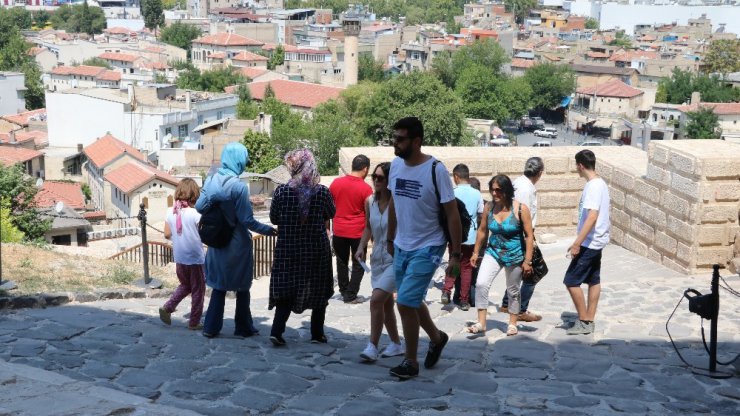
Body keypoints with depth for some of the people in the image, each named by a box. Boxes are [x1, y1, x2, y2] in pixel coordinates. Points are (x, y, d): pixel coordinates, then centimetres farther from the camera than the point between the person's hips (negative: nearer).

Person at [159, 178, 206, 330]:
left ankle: (167, 308, 13)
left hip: (179, 259, 5)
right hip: (196, 259, -5)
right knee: (197, 290, 9)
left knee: (185, 285, 26)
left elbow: (167, 235, 3)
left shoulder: (170, 212, -3)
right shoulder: (195, 214, -18)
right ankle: (194, 322, 14)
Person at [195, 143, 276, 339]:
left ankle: (211, 327, 15)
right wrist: (267, 230, -5)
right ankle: (243, 327, 20)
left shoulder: (211, 180, -4)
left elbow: (199, 207, 0)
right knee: (242, 287, 11)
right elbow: (247, 220, -18)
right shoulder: (238, 186, -19)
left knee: (219, 286, 15)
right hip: (237, 245, -5)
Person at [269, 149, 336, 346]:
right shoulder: (323, 192, -10)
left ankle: (276, 330, -4)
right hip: (317, 250, 0)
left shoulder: (281, 191, -10)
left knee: (286, 291, 8)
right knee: (319, 291, 14)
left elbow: (274, 218, 1)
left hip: (288, 250, 1)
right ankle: (317, 333, 19)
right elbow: (331, 214, 7)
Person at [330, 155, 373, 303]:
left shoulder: (336, 183, -1)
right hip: (358, 232, -3)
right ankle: (350, 295, 7)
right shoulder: (366, 188, -11)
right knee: (358, 265, 8)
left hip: (339, 231, 4)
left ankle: (343, 292, 23)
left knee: (342, 262, 16)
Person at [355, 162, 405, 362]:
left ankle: (372, 346, -9)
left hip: (396, 258, -7)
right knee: (386, 302, 14)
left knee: (376, 300, -17)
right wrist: (361, 247, 6)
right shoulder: (370, 201, 4)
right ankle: (396, 344, 28)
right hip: (378, 258, 7)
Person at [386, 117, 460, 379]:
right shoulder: (395, 165, 0)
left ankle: (410, 362, 6)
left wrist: (456, 254, -14)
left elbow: (453, 215, -14)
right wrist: (390, 240, 17)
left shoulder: (436, 170, -18)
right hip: (401, 247, 7)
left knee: (405, 302, -11)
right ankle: (437, 338, 43)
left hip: (427, 248, -7)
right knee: (411, 301, 17)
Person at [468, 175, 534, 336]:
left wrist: (527, 260, -14)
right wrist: (476, 252, 10)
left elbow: (529, 236, -12)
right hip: (493, 252, 3)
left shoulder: (520, 209, -15)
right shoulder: (489, 207, -6)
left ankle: (512, 324, 29)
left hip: (514, 255, -2)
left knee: (513, 290, 12)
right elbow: (482, 230, 7)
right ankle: (481, 323, -7)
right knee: (481, 284, -14)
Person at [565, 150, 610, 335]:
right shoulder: (600, 183, 10)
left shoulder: (593, 186, -21)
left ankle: (584, 322, 1)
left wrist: (577, 243, -28)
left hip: (589, 243, -10)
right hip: (596, 241, 10)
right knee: (593, 280, 13)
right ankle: (589, 321, 19)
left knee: (571, 281, -5)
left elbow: (592, 217, -28)